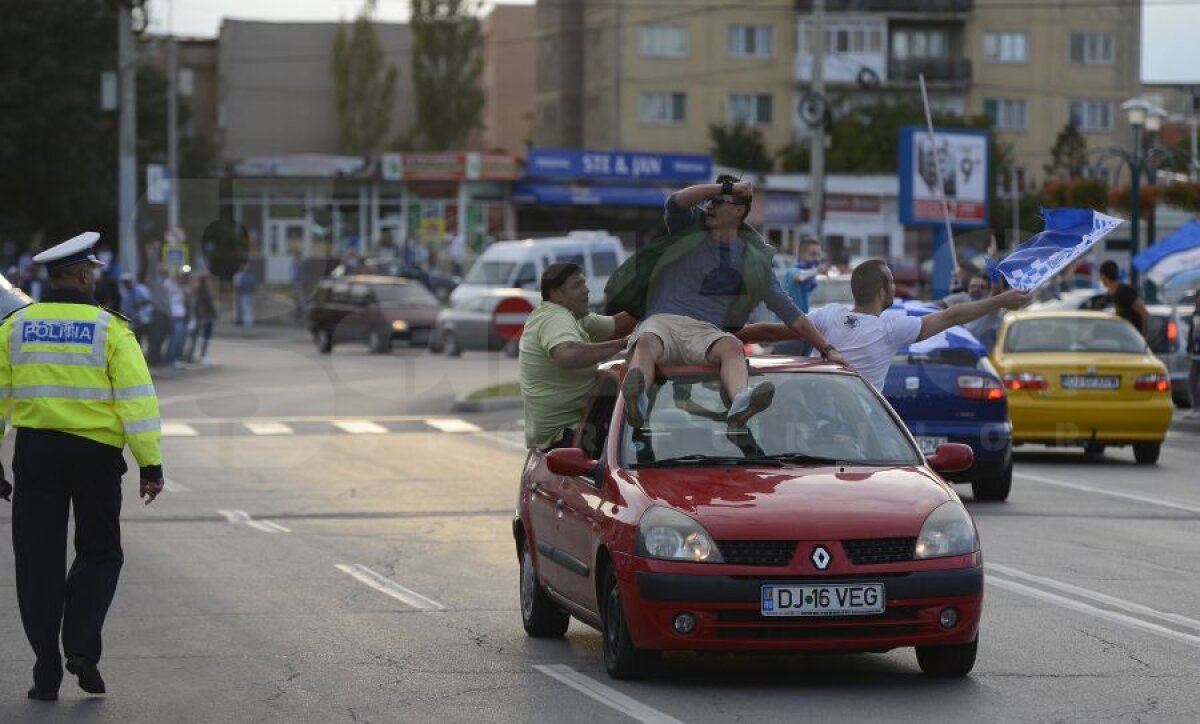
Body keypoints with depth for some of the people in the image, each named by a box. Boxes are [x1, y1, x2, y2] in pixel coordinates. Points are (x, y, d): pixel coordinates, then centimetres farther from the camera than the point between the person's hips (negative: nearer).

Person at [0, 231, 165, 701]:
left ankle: (47, 671, 4)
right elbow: (137, 398, -11)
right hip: (95, 451, -2)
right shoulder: (109, 328, -5)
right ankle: (81, 647, -5)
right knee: (99, 554, 14)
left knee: (39, 560, 7)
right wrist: (151, 465, -8)